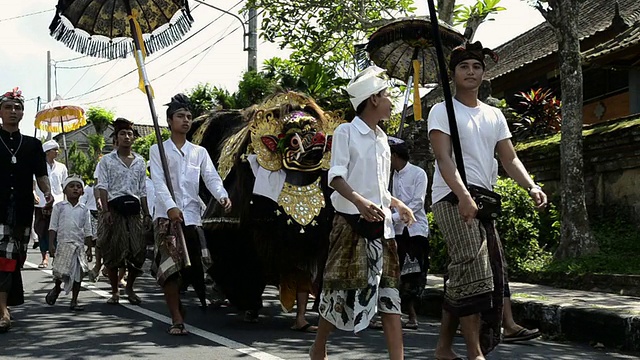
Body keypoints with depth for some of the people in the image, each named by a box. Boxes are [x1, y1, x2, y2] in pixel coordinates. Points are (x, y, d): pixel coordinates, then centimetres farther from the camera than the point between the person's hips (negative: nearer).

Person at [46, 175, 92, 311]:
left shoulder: (84, 209, 8)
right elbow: (53, 227, 2)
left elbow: (88, 231, 9)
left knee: (78, 274, 2)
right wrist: (51, 244, -6)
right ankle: (57, 288, 22)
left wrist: (89, 248, 4)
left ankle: (74, 301, 12)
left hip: (79, 245, 2)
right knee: (60, 271, -11)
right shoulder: (59, 207, 3)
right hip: (63, 243, -2)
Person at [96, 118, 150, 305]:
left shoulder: (140, 162, 15)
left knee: (138, 251, -3)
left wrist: (146, 214, 11)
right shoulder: (107, 160, 5)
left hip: (134, 209, 3)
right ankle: (115, 292, 10)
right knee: (112, 252, -1)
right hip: (115, 208, -3)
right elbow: (103, 187, -3)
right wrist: (105, 211, -14)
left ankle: (129, 287, 18)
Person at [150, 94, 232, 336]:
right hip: (167, 215, -3)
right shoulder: (158, 150, 6)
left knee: (189, 268, 5)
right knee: (170, 268, -12)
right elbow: (158, 182, -8)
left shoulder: (199, 152, 15)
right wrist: (170, 207, -25)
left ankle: (176, 305, 29)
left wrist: (222, 196, -20)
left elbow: (211, 177, 2)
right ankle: (177, 319, -8)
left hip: (192, 216, 3)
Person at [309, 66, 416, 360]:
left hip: (380, 223, 6)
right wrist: (359, 202, -32)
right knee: (345, 287, 0)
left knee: (388, 290, 0)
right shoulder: (346, 132, -4)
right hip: (352, 221, -6)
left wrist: (398, 205, 13)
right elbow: (336, 177, -16)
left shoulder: (382, 138, 16)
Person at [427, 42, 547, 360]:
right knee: (472, 273, -19)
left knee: (460, 278, 9)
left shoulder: (494, 115, 18)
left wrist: (531, 187, -7)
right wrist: (463, 195, -27)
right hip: (452, 198, -7)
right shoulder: (442, 111, 0)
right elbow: (444, 158, -13)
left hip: (482, 199, 7)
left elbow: (509, 159, 12)